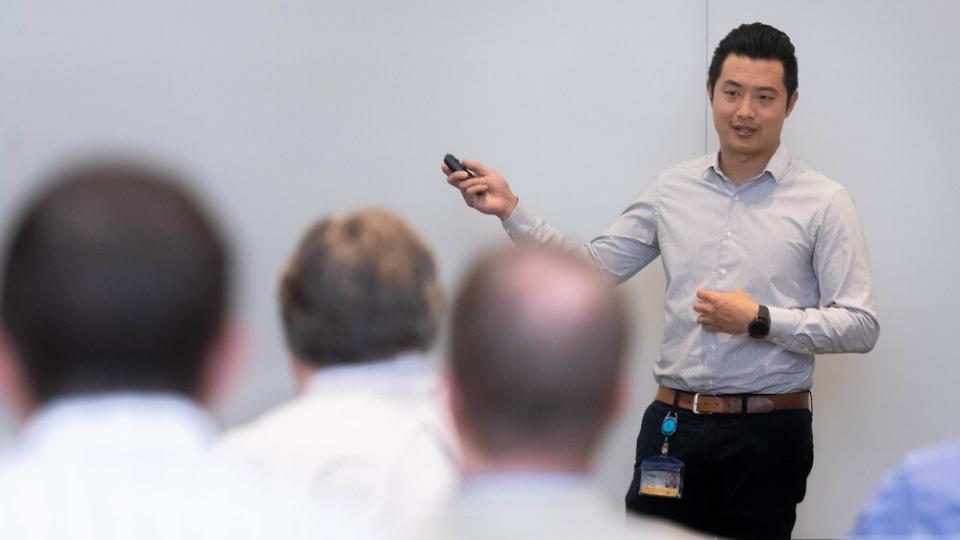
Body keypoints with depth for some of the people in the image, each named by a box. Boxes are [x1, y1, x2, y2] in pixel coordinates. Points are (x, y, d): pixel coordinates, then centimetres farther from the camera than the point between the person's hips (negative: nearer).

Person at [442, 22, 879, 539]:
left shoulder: (823, 201, -4)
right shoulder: (672, 188, 7)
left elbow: (859, 325, -7)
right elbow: (595, 266, 10)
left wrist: (759, 320, -16)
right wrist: (511, 211, 1)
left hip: (768, 433, -3)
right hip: (673, 423, 3)